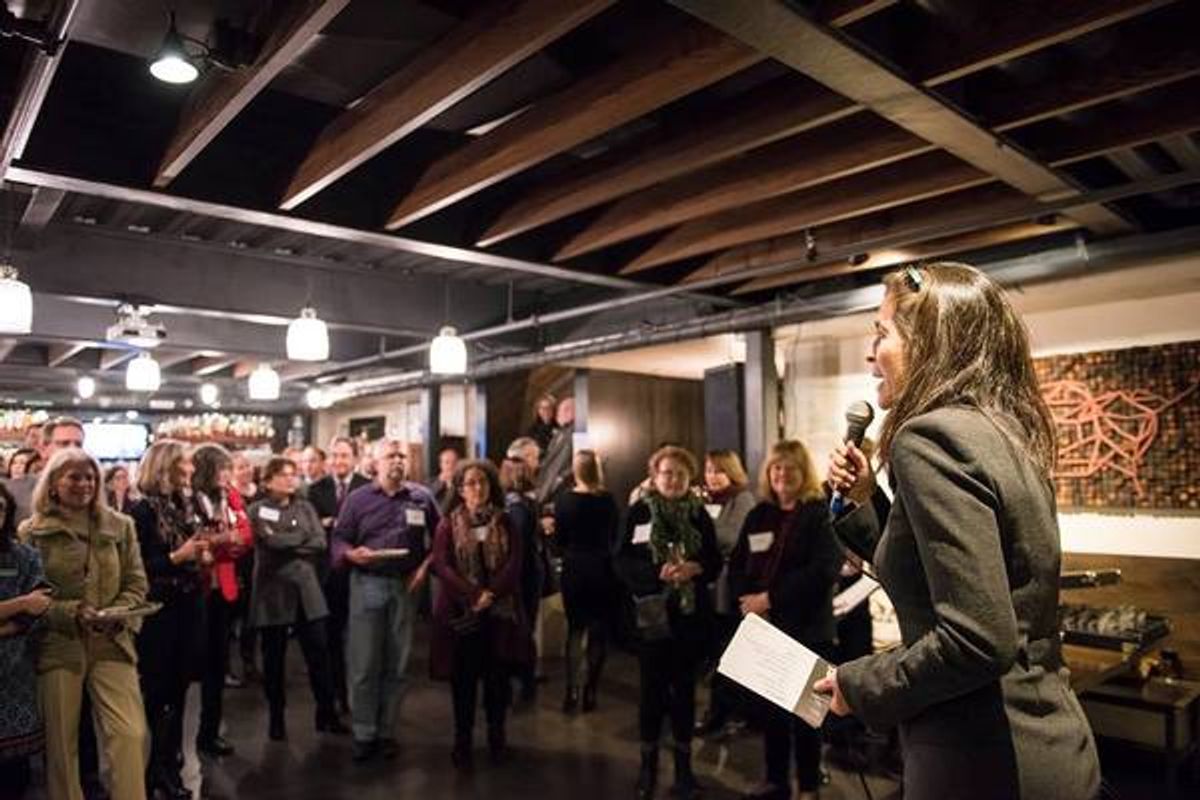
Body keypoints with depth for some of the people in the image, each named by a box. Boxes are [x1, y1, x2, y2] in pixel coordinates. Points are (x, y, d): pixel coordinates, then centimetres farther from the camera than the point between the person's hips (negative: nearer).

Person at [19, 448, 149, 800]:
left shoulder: (120, 526, 6)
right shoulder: (32, 531, 1)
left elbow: (136, 583, 7)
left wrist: (117, 614, -12)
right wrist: (72, 612, -15)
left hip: (111, 642, 1)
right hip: (57, 646, -1)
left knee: (132, 734, -7)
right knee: (60, 742, 10)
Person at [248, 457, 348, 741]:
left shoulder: (305, 507, 11)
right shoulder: (258, 510, 0)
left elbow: (320, 543, -3)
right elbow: (271, 542, -17)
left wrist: (286, 543, -10)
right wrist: (303, 537, -8)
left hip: (306, 588, 3)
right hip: (273, 591, -3)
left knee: (319, 653, 4)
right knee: (274, 657, 8)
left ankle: (327, 713, 15)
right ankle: (276, 718, 23)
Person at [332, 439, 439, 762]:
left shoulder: (422, 497, 4)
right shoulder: (357, 499, 2)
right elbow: (339, 538, 1)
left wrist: (426, 565, -2)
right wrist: (351, 554, -19)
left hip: (406, 585, 1)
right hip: (367, 584, -1)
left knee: (397, 664, 9)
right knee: (363, 664, 2)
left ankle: (387, 731, 23)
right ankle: (364, 733, 15)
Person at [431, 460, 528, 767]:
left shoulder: (504, 522, 7)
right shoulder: (448, 523, 2)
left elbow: (514, 563, -2)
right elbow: (441, 565, -8)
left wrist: (491, 593, -17)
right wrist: (473, 596, -18)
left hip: (500, 610, 1)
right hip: (460, 611, -1)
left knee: (498, 675, 6)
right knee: (463, 678, 3)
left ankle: (497, 736, 22)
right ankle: (462, 739, 16)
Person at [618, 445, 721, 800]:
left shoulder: (699, 514, 4)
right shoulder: (639, 512, -3)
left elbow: (716, 561, 5)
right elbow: (623, 562, -8)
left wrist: (696, 568, -16)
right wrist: (658, 572, -22)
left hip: (691, 614, 2)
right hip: (652, 613, -2)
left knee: (685, 687, 11)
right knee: (652, 688, 6)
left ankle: (684, 763, 25)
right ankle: (648, 763, 22)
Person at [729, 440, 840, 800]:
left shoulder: (820, 514, -6)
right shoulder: (758, 515, 10)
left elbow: (823, 570, -18)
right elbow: (736, 565, 9)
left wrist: (771, 598, -19)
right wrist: (748, 600, -10)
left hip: (805, 628, -5)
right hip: (763, 626, 5)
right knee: (768, 706, 13)